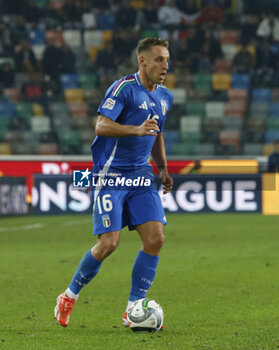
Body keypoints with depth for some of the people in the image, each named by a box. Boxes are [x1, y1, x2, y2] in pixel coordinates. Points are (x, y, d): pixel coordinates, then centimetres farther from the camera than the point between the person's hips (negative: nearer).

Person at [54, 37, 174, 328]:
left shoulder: (165, 96, 13)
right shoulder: (124, 87, -12)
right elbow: (101, 126, -21)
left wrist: (163, 168, 19)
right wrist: (137, 130, -33)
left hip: (140, 175, 7)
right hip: (109, 174, -7)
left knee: (155, 239, -7)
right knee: (109, 243, -13)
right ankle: (69, 297, 9)